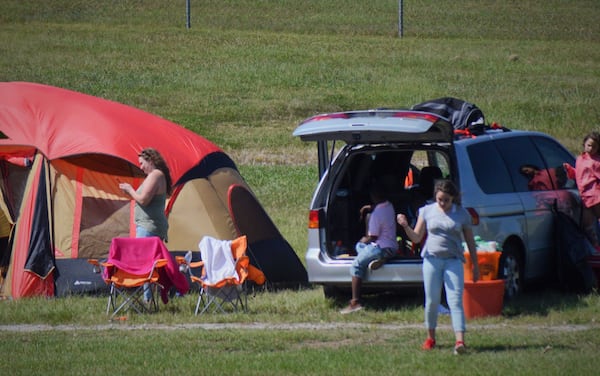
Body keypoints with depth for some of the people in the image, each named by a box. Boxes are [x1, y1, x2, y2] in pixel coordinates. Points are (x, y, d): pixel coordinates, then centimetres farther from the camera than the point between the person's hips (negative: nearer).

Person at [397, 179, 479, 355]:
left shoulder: (462, 214, 4)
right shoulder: (427, 211, 6)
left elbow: (470, 241, 10)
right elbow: (416, 237, 5)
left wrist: (475, 265, 10)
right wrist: (405, 226, -14)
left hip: (453, 261, -1)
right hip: (432, 259, 1)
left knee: (455, 301, -12)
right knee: (432, 301, 4)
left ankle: (460, 341, -21)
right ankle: (430, 338, 21)